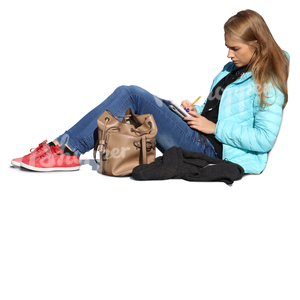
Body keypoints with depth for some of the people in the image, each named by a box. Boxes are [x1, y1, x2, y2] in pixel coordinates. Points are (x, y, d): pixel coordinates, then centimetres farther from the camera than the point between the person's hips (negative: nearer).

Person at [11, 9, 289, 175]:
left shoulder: (268, 83, -7)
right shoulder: (231, 70, 20)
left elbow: (265, 138, -16)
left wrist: (215, 128, -14)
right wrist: (196, 112, 6)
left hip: (211, 150, -9)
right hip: (199, 138, 9)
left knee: (132, 96, -19)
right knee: (127, 94, -7)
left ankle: (66, 149, -16)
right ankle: (65, 149, -14)